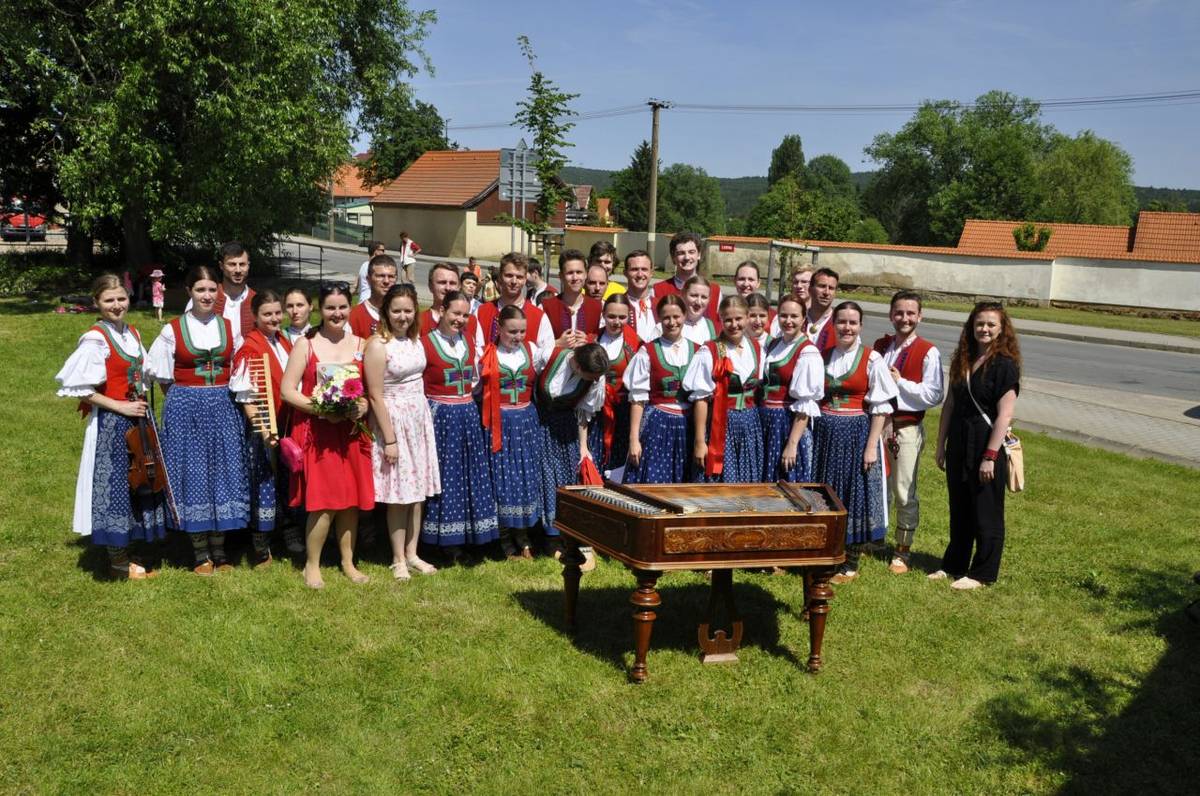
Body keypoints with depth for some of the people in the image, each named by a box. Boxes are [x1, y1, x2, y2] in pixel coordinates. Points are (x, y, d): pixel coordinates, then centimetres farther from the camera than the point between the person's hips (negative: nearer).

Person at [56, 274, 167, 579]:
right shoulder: (95, 339, -14)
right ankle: (119, 563, 11)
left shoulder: (133, 334, 9)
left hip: (139, 418, 8)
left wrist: (144, 403, 5)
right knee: (116, 485, -1)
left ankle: (142, 553, 28)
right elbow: (80, 389, -18)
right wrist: (120, 407, -18)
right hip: (111, 422, -8)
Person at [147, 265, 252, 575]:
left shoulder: (229, 328, 6)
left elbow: (239, 373, 10)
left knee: (223, 472, 4)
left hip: (222, 407, 2)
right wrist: (183, 398, 3)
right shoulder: (173, 330, -1)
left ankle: (219, 548, 17)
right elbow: (161, 373, 4)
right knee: (192, 473, 1)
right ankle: (200, 552, 13)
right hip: (185, 410, -2)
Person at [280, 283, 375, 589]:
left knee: (351, 499, 8)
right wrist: (322, 410, -17)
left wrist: (364, 406, -11)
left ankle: (348, 562, 23)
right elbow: (287, 390, -7)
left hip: (351, 433, 3)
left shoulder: (360, 345, 8)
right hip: (316, 433, -3)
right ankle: (312, 565, 11)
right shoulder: (306, 344, -2)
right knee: (323, 501, -6)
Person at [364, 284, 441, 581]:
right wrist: (389, 439, -16)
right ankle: (398, 559, 13)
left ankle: (412, 553, 22)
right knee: (398, 494, 0)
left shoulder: (415, 340, 6)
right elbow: (376, 396, -15)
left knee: (418, 490, 11)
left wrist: (423, 419, 9)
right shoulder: (377, 345, -14)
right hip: (393, 420, -6)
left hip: (420, 419, 6)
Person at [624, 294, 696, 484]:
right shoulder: (648, 352, -1)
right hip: (656, 425, -2)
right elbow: (637, 398, -1)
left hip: (687, 426, 3)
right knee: (652, 484, -6)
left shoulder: (696, 352, 7)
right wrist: (634, 439, -7)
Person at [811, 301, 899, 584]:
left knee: (854, 495, 3)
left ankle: (851, 563, 15)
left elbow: (880, 407, -8)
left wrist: (872, 446, -13)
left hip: (857, 434, -4)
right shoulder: (823, 357, 6)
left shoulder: (872, 360, -7)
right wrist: (809, 437, 6)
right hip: (825, 434, 4)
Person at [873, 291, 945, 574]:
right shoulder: (879, 346, 8)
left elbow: (934, 396, -12)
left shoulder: (928, 352, -8)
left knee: (904, 493, 1)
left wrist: (900, 382, -15)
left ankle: (902, 551, 15)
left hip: (907, 429, -4)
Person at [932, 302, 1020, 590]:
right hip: (958, 442, 6)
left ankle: (982, 574, 17)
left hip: (986, 444, -6)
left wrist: (990, 456, -19)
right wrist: (941, 444, 11)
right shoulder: (963, 360, 8)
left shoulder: (1005, 364, -12)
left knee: (986, 514, 5)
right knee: (959, 509, 17)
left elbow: (1004, 415, -16)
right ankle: (953, 564, 30)